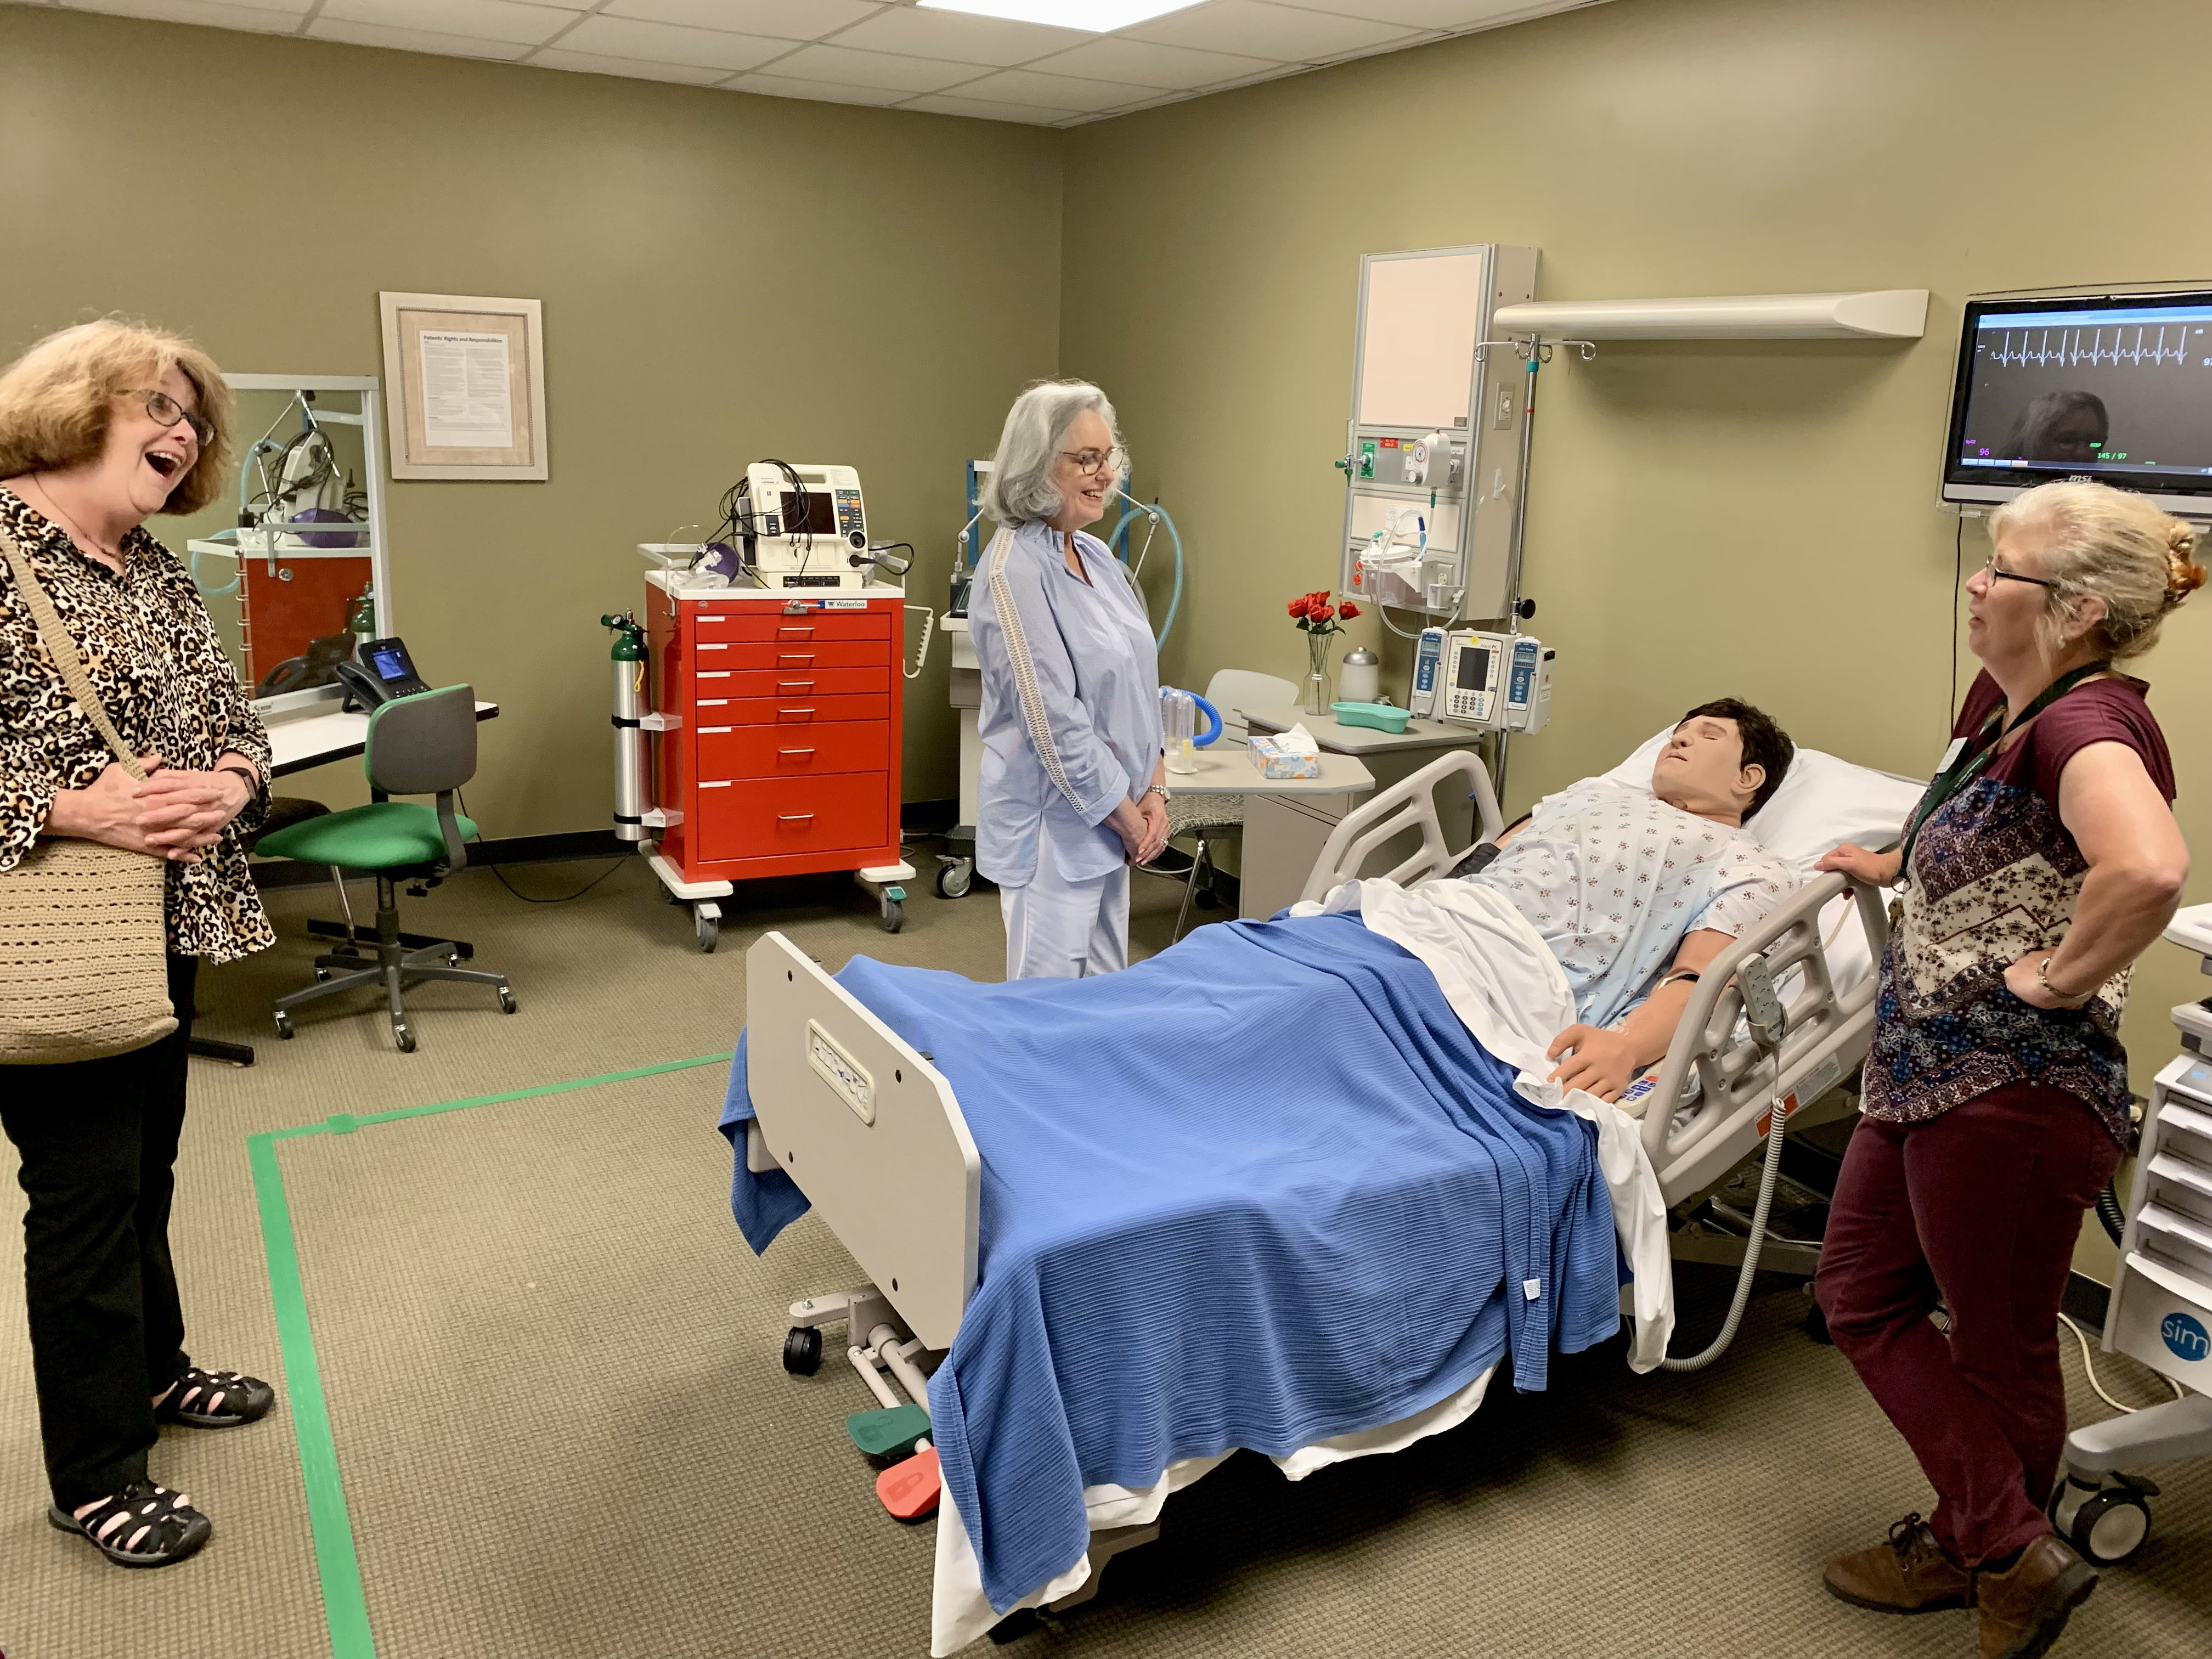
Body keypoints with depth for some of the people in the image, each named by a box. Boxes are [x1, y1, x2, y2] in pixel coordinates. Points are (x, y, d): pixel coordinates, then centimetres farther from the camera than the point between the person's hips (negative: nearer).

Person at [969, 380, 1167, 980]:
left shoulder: (1095, 555, 9)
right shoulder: (1015, 570, -17)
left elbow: (1138, 682, 13)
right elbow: (1055, 722, -20)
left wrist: (1155, 790, 2)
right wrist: (1129, 818, -12)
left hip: (1110, 819, 8)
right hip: (1053, 826, -8)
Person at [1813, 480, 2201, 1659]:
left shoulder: (2088, 719, -21)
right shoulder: (2004, 701, 7)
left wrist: (2063, 977, -28)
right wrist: (1898, 865, 28)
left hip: (2012, 1088, -10)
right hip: (1926, 1069, 10)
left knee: (2000, 1350, 9)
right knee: (1862, 1296, 18)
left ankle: (2007, 1556, 30)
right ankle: (1983, 1544, 33)